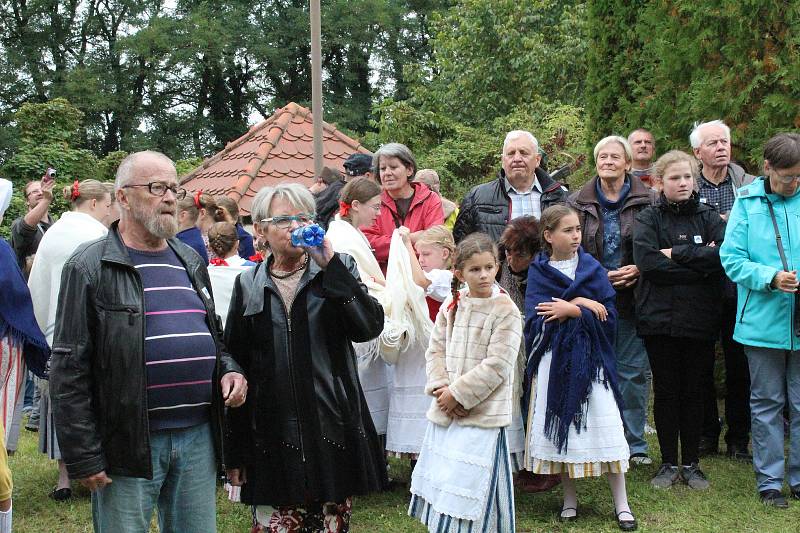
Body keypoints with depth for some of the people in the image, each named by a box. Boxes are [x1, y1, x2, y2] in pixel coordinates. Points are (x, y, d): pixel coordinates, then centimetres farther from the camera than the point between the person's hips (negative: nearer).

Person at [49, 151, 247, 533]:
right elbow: (68, 369, -8)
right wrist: (83, 456, -12)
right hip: (128, 443, -6)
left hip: (199, 436, 6)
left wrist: (228, 370, 3)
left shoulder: (190, 262, 15)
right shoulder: (90, 267, -6)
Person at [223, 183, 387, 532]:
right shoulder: (249, 286, 8)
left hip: (332, 434, 0)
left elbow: (369, 327, -12)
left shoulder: (338, 272, 6)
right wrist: (234, 451, 6)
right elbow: (235, 368, 9)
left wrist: (331, 265, -15)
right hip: (272, 439, 1)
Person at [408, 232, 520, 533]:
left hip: (483, 414, -5)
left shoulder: (506, 311, -10)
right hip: (445, 410, 6)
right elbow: (436, 350, 8)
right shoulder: (451, 305, 6)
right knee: (441, 483, 14)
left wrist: (458, 393, -14)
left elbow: (496, 366, -14)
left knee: (470, 491, -4)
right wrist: (441, 388, -8)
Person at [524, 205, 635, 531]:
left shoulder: (592, 268, 3)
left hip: (590, 357, 0)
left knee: (604, 426, -3)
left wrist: (571, 311, -14)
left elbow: (608, 315, -4)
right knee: (559, 424, 5)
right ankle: (569, 497, 21)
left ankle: (621, 503, 5)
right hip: (554, 358, 0)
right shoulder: (538, 271, 1)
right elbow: (535, 320, -10)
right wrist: (579, 303, -15)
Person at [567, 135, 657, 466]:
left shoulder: (648, 201, 1)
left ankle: (635, 444, 15)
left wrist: (639, 270, -13)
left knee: (634, 371, 3)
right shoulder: (578, 203, 5)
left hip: (633, 299, -1)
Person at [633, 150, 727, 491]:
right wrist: (700, 264, -14)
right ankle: (669, 463, 17)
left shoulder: (708, 217, 6)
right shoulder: (649, 219, 2)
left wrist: (677, 253, -15)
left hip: (699, 319, 1)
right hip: (659, 319, -1)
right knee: (665, 391, 7)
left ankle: (691, 463, 18)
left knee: (693, 391, 8)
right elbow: (647, 261, -15)